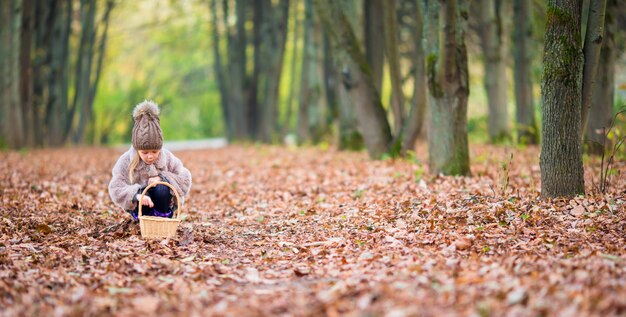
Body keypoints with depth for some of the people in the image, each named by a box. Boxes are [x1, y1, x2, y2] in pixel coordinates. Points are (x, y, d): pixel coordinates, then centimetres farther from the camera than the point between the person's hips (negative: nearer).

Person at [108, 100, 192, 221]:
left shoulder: (168, 158, -14)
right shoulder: (126, 161, -17)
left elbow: (185, 181, -12)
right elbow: (115, 189, -24)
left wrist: (163, 178, -28)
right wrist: (136, 194, -44)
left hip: (164, 204, 1)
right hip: (139, 207, -1)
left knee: (162, 189, -32)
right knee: (142, 192, -35)